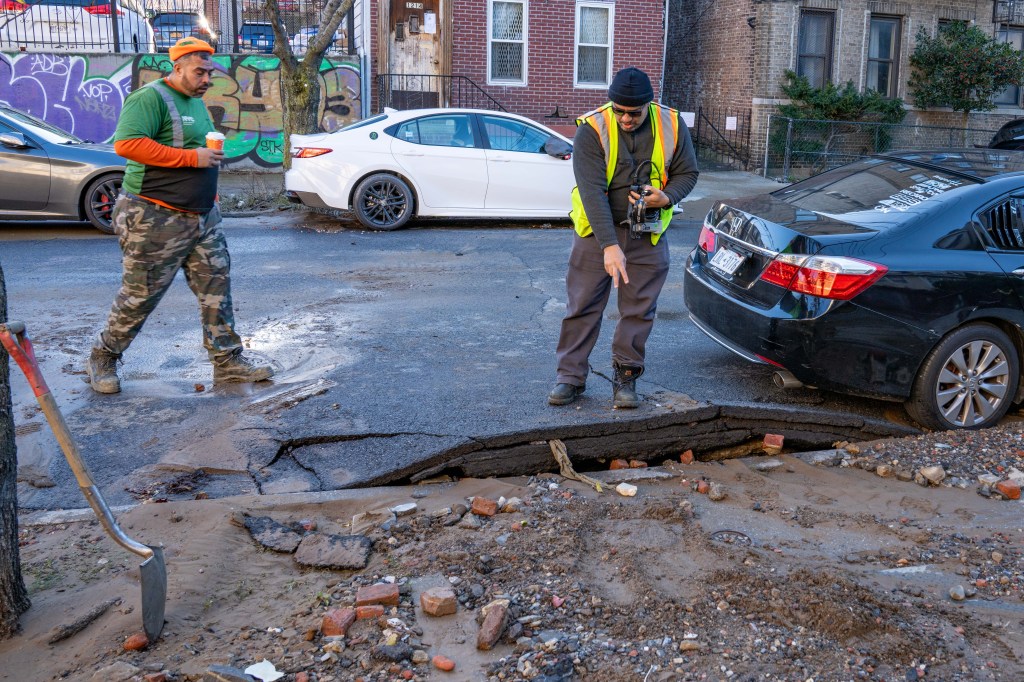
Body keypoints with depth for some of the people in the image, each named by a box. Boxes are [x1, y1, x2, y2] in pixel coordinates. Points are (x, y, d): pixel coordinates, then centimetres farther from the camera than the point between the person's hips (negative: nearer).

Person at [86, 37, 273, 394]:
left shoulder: (196, 102, 17)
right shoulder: (151, 97, -13)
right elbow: (127, 144, -25)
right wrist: (193, 157, -23)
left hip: (203, 218, 9)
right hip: (155, 219, -8)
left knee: (216, 288, 6)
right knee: (139, 296, 1)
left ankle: (228, 361, 12)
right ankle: (103, 358, 20)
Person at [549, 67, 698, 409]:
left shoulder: (671, 125, -8)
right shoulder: (592, 129, -18)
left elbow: (687, 173, 5)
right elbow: (592, 191, -25)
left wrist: (667, 197, -18)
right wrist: (609, 245, -33)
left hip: (648, 235, 2)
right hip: (598, 231, -2)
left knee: (639, 310, 6)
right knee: (583, 305, 3)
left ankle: (626, 377, 20)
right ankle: (571, 376, 15)